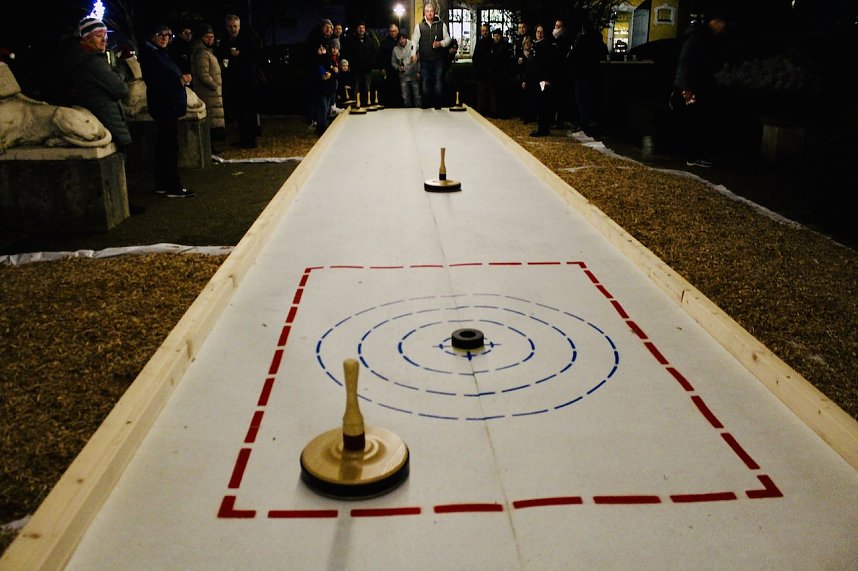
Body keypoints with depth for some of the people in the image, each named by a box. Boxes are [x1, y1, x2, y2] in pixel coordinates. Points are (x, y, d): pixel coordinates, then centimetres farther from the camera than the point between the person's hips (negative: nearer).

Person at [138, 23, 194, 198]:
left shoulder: (161, 53, 18)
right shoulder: (149, 55, -11)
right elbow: (156, 83, -19)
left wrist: (181, 79, 3)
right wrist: (180, 81, -14)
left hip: (169, 106, 10)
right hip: (164, 106, -10)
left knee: (164, 146, 12)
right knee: (170, 146, -9)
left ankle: (162, 185, 19)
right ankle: (173, 187, -6)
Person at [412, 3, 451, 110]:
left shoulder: (441, 25, 6)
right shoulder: (419, 25, 7)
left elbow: (448, 39, 9)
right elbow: (415, 41, 2)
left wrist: (441, 43, -12)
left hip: (438, 59, -1)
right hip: (424, 60, 1)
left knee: (438, 84, -1)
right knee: (425, 85, 5)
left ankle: (438, 106, 6)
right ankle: (426, 107, 13)